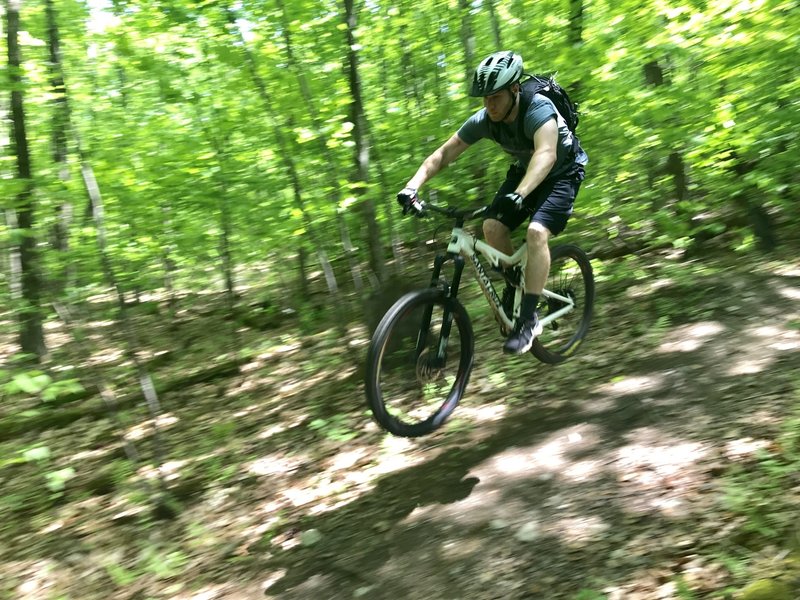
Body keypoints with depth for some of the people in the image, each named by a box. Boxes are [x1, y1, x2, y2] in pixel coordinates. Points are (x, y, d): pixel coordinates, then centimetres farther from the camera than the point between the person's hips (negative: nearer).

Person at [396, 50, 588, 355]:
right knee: (492, 226, -17)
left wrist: (518, 195, -68)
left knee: (536, 232, -29)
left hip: (562, 172, -6)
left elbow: (546, 153, -51)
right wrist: (413, 185, -31)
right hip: (524, 170, 6)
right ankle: (514, 283, 9)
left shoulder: (538, 109, -34)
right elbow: (443, 153, -15)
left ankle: (528, 319, -21)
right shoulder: (484, 120, -17)